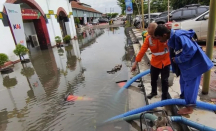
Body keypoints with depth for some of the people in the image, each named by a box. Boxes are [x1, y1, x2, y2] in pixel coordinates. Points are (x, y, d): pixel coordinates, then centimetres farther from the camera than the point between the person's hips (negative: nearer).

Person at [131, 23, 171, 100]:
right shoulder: (148, 39, -14)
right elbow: (142, 51, -15)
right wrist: (136, 62, -17)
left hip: (165, 62, -2)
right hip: (155, 62, 2)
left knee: (164, 80, 9)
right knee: (153, 79, 19)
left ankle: (164, 97, 30)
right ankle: (153, 92, 47)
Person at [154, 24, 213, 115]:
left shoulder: (179, 36, -28)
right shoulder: (172, 39, 3)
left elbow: (191, 49, -34)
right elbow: (174, 53, 12)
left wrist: (178, 60, -22)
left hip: (193, 64, -9)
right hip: (185, 64, 9)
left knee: (190, 85, 2)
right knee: (183, 82, 23)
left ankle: (189, 107, 18)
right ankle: (183, 98, 45)